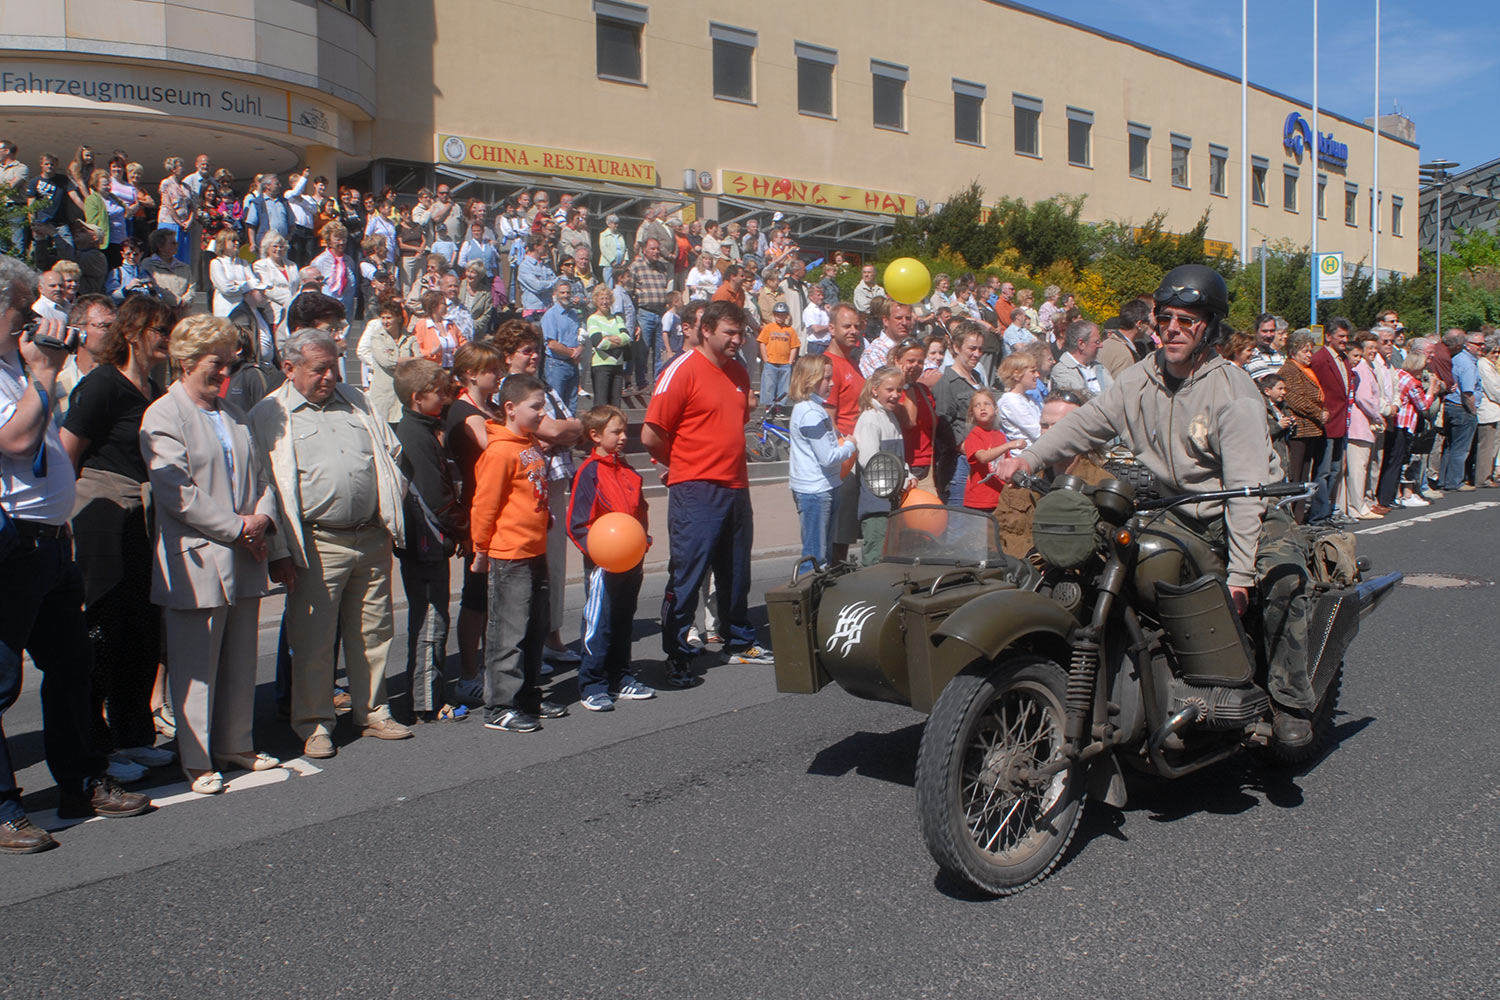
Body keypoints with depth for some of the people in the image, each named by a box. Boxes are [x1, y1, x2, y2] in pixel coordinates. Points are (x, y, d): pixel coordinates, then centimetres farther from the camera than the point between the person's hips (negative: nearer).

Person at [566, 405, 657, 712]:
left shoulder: (627, 470, 12)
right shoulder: (590, 471, -10)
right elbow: (577, 523, -12)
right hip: (604, 565, -7)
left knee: (623, 623, 15)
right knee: (598, 626, -2)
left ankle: (621, 680, 25)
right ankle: (592, 687, 7)